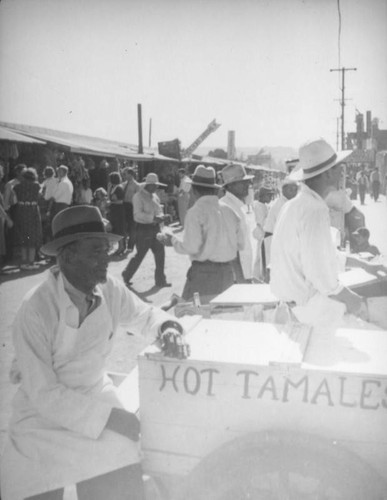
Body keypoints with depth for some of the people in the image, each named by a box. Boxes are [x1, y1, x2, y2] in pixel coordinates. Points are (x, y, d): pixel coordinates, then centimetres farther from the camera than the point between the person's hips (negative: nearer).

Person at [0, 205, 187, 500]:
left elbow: (144, 315, 8)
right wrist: (107, 417, -24)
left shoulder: (109, 289, -12)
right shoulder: (36, 311, -25)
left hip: (95, 394, 4)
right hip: (44, 412, -3)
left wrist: (167, 326, -14)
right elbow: (44, 394, -21)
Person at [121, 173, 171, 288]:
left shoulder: (154, 196, 13)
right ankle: (126, 276, 22)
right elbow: (138, 214, -21)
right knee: (140, 255, 1)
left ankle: (160, 280, 16)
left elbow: (159, 210, 15)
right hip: (143, 228, -7)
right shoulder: (138, 196, -11)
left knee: (160, 253, 6)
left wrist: (160, 216, -9)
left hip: (155, 227, 7)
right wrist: (153, 218, -30)